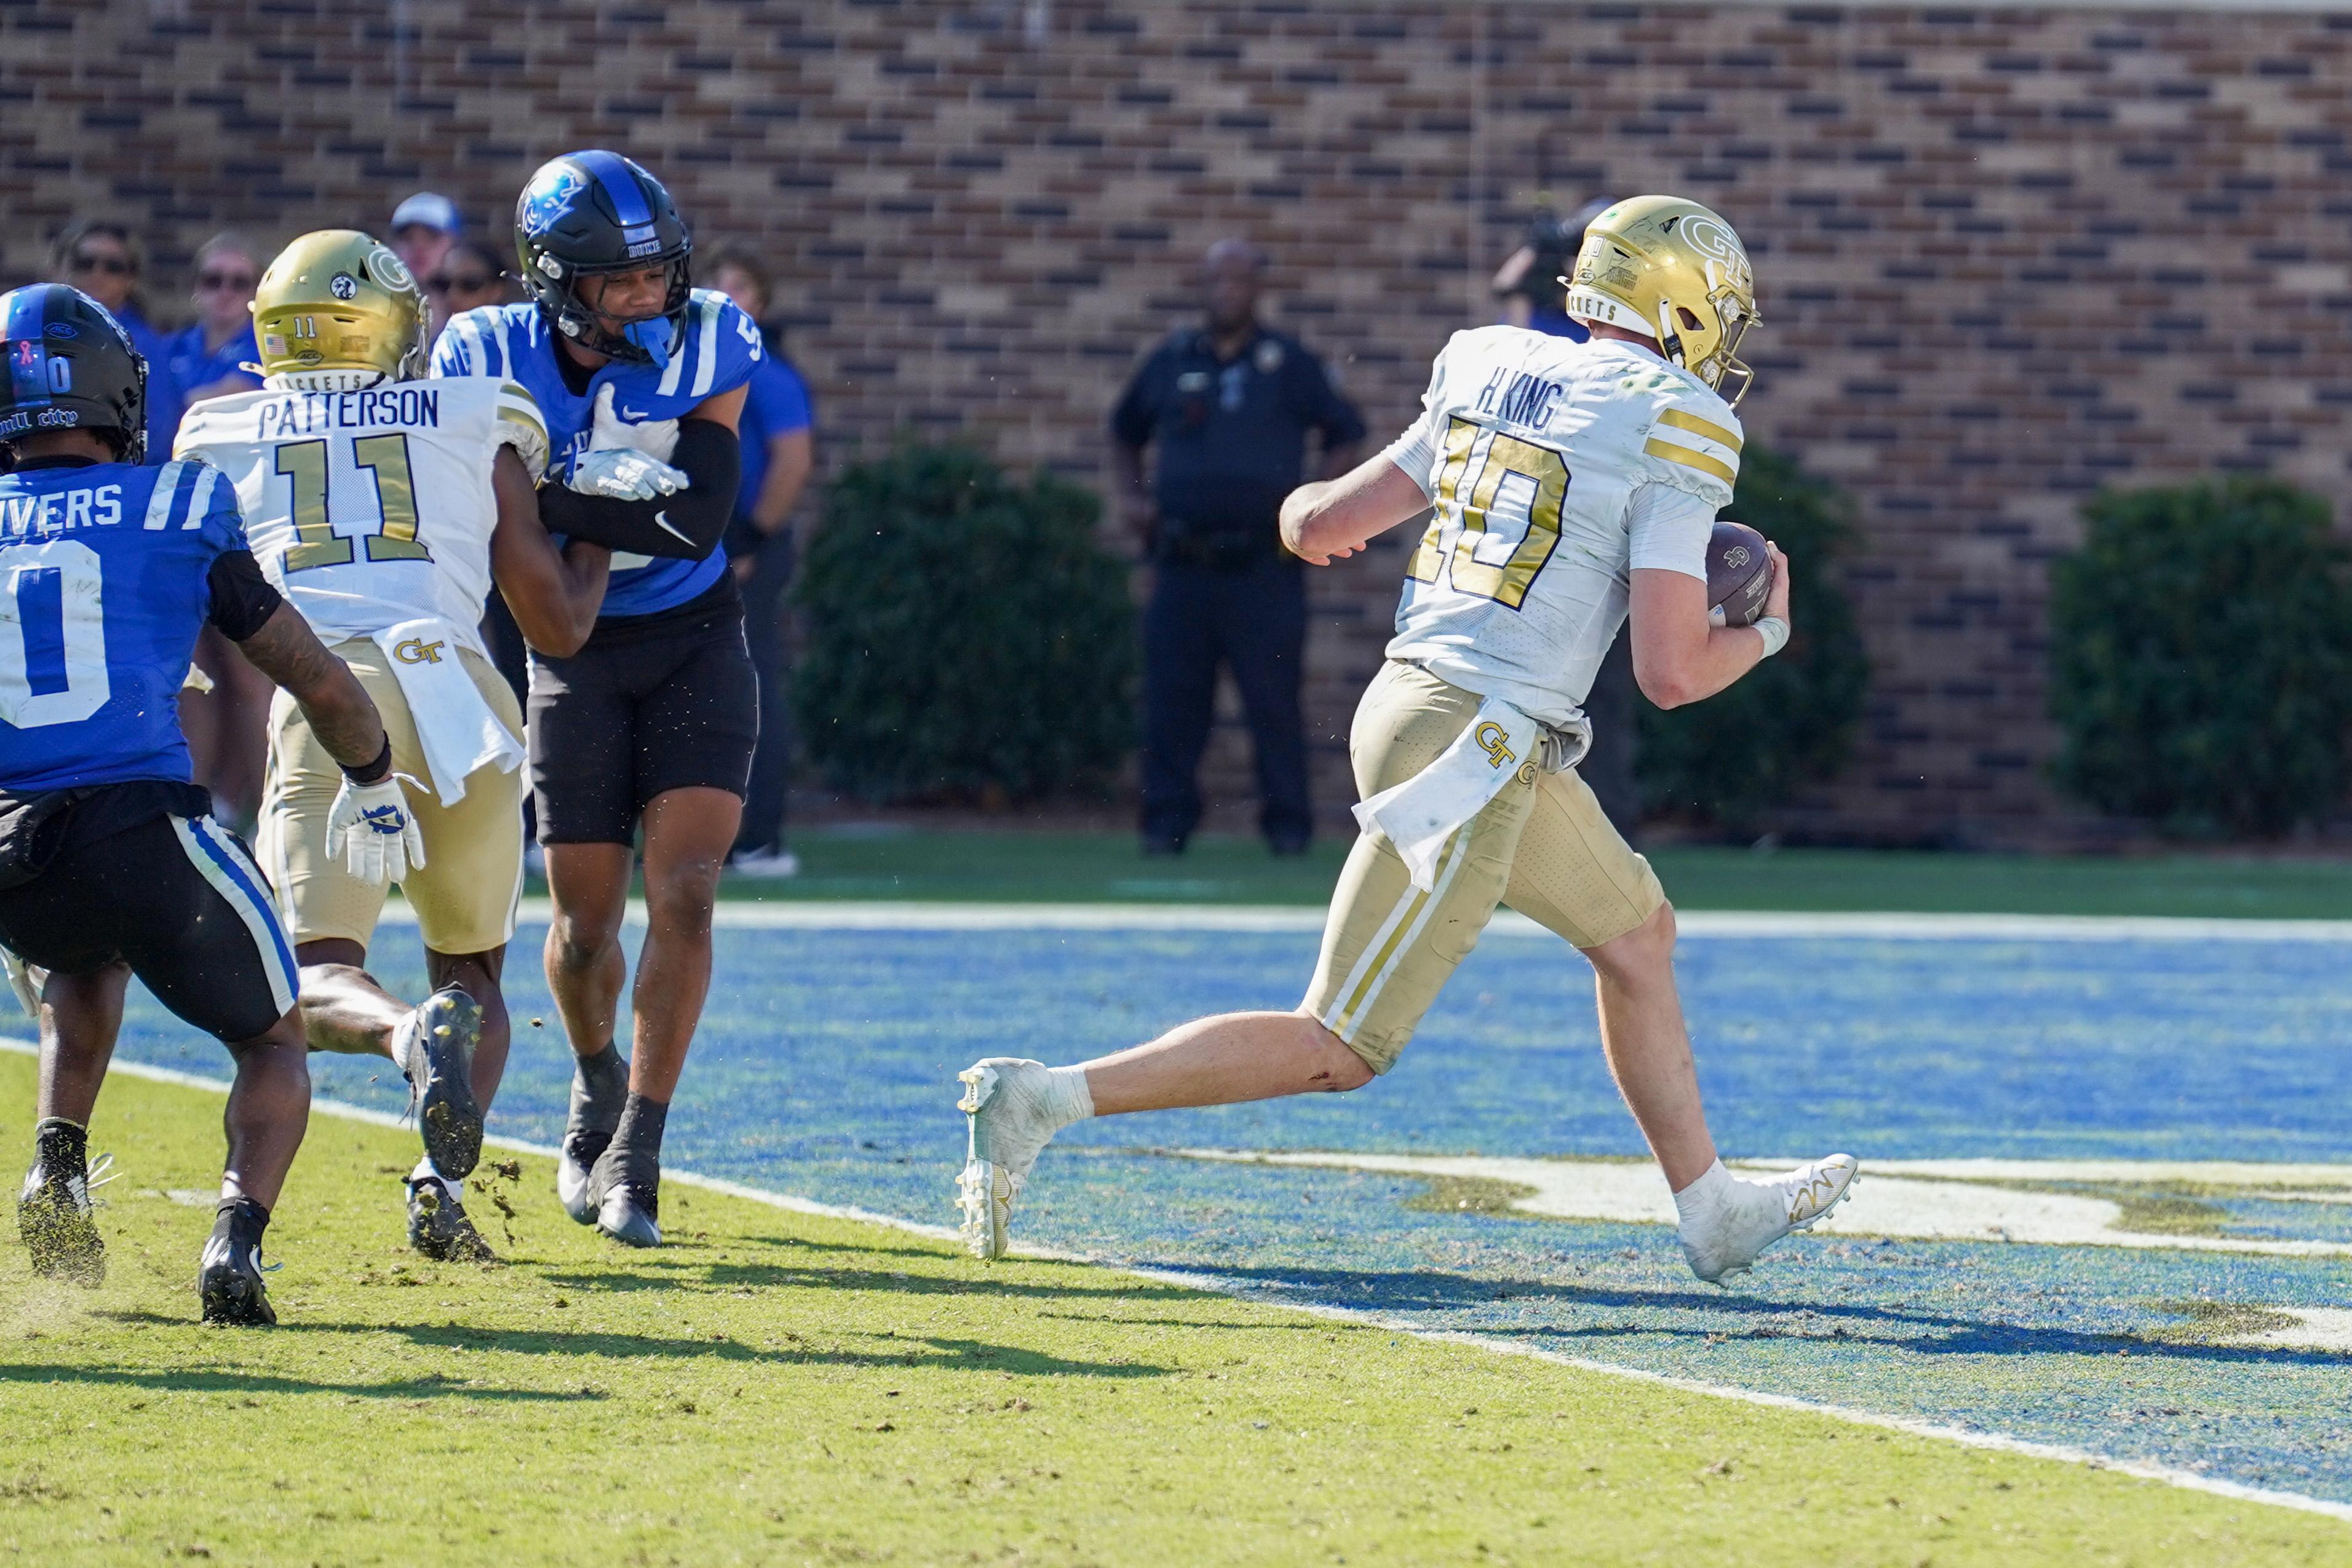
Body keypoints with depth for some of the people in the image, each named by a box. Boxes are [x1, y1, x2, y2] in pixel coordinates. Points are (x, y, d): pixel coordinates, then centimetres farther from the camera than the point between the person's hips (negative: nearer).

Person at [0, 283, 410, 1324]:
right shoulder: (181, 509, 8)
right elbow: (323, 688, 15)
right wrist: (370, 783, 36)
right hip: (140, 828, -2)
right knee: (273, 1043, 19)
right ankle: (238, 1233, -8)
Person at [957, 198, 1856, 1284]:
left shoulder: (1492, 379, 10)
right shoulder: (1671, 435, -10)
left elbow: (1326, 525, 16)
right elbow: (1670, 674, -14)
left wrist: (1308, 508, 40)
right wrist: (1763, 635, 7)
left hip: (1411, 700, 9)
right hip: (1474, 751, -9)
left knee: (1637, 933, 24)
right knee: (1336, 1050, -4)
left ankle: (1712, 1210, 34)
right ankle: (1043, 1098, -9)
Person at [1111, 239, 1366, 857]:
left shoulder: (1288, 365, 5)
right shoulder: (1171, 362, 13)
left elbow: (1345, 434, 10)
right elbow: (1125, 433, 27)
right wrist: (1133, 497, 13)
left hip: (1264, 567, -2)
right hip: (1184, 566, 3)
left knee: (1274, 699, -2)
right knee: (1172, 696, 0)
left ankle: (1287, 823, 4)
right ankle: (1167, 820, 6)